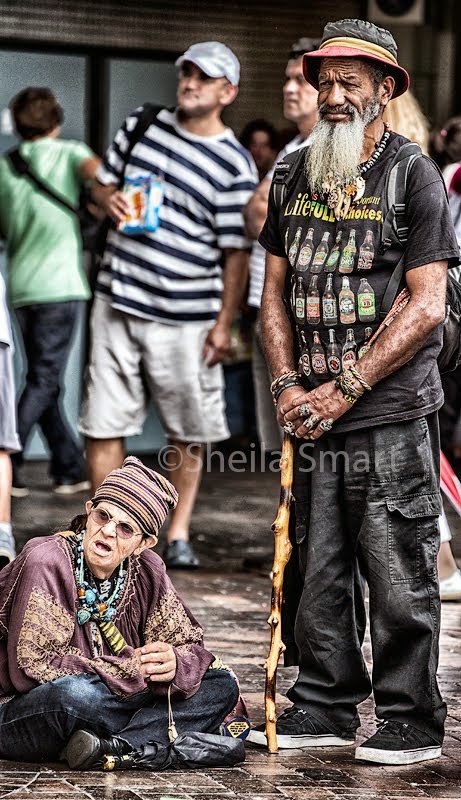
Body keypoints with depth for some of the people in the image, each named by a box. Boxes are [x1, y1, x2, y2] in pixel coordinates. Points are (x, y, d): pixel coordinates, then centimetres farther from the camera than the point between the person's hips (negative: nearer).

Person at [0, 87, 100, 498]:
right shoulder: (68, 152, 1)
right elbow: (95, 171, -22)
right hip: (59, 283, -5)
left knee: (43, 378, 13)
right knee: (44, 381, -3)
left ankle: (69, 468, 17)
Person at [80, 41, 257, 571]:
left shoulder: (234, 164, -5)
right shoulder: (141, 125, 8)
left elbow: (236, 252, -5)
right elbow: (103, 180, 20)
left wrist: (224, 324, -9)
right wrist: (109, 198, -4)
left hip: (184, 319, -3)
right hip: (117, 303, 3)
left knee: (188, 434, 6)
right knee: (103, 422, 1)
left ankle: (178, 534, 20)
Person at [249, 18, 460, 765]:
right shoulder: (296, 175, 12)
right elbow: (275, 288, 15)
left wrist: (344, 389, -13)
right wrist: (287, 385, 1)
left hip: (392, 408, -5)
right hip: (314, 413, 6)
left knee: (398, 574, -3)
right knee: (317, 566, 10)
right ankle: (324, 706, 21)